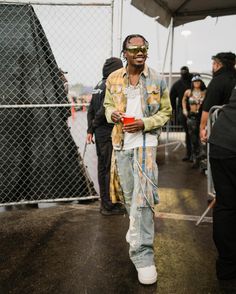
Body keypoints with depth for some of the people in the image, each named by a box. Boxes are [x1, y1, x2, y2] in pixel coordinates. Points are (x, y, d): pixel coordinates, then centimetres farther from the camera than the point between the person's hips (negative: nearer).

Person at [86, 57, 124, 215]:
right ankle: (109, 205, 6)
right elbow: (104, 109, -23)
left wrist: (90, 129, 14)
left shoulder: (98, 86, 13)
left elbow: (91, 110, 14)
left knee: (102, 168, 14)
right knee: (111, 169, -1)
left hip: (99, 133, 9)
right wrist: (95, 124, -5)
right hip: (109, 133, -9)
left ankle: (104, 203, 25)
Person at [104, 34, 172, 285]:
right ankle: (136, 226, 44)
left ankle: (143, 254, -5)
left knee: (142, 195, -12)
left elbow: (166, 112, 2)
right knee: (129, 193, 16)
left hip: (145, 142, -3)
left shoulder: (157, 81, -4)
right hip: (121, 143, 4)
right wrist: (112, 114, -8)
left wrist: (144, 124, -15)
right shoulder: (113, 79, 3)